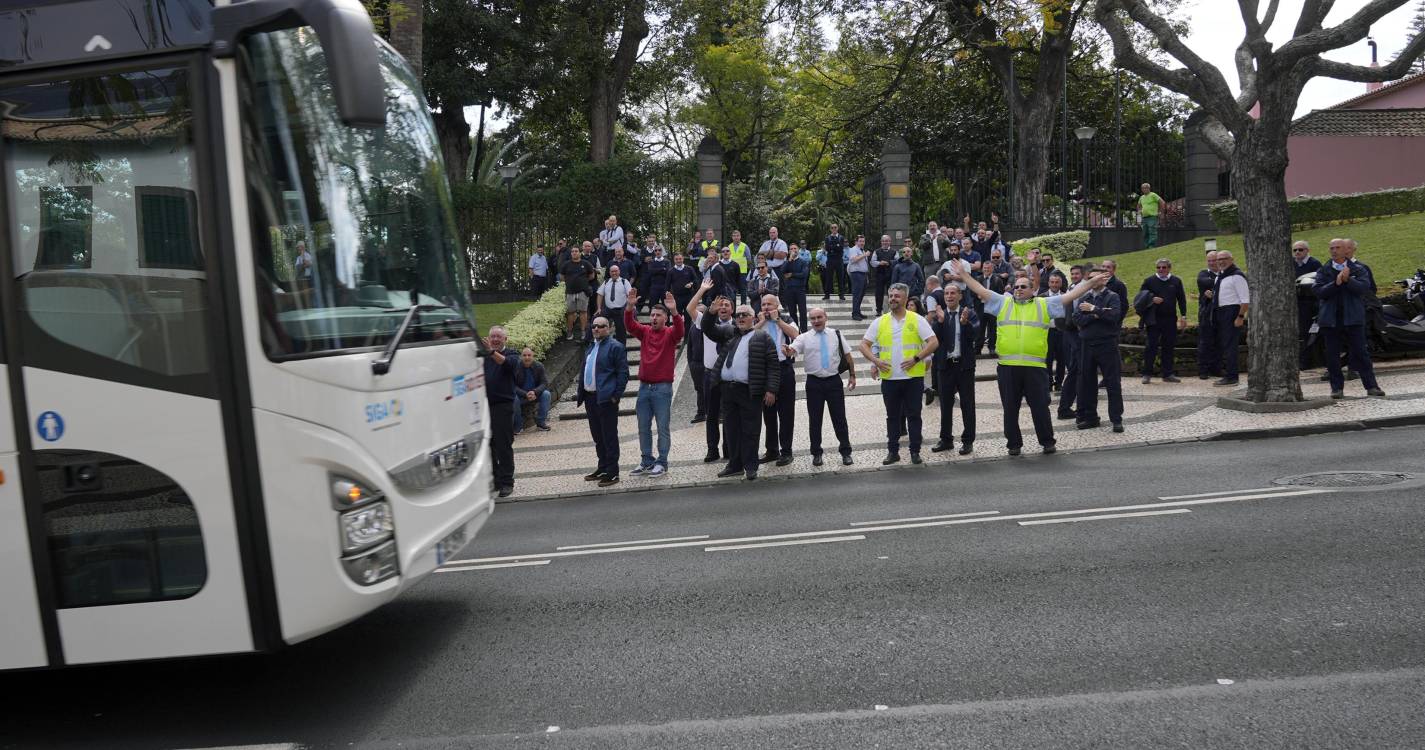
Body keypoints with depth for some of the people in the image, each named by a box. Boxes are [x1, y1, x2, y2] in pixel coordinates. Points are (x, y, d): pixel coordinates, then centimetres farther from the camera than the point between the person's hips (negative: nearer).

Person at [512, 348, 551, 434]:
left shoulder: (539, 366, -7)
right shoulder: (516, 367, -14)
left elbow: (544, 383, -11)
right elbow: (513, 386, -16)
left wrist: (535, 392, -31)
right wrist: (526, 394, -31)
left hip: (536, 394, 2)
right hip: (521, 395, -2)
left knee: (546, 394, -26)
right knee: (514, 398, -33)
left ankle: (541, 422, -13)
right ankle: (518, 426, -15)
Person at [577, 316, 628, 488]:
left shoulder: (615, 347, -8)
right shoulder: (591, 346, 18)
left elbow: (623, 373, -12)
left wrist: (616, 395, -16)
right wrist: (580, 393, 14)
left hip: (606, 399, -8)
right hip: (590, 397, 8)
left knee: (609, 436, -2)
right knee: (597, 436, 16)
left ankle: (612, 473, 4)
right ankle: (602, 468, 27)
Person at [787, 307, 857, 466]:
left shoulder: (836, 334, 4)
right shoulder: (804, 338, 0)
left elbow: (847, 356, 9)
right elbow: (791, 350, -16)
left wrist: (852, 375, 6)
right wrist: (787, 350, -39)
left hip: (834, 381, 0)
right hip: (814, 383, 0)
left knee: (839, 418, 6)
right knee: (814, 419, 5)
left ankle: (845, 452, 18)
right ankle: (816, 453, 18)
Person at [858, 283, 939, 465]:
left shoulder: (917, 320, -2)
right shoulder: (879, 322, 5)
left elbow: (933, 342, -7)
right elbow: (864, 344, 7)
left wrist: (916, 358, -15)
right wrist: (875, 360, -9)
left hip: (913, 377, -2)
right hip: (889, 378, 2)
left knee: (914, 415, 5)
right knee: (892, 416, 10)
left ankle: (915, 451, 14)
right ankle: (893, 451, 18)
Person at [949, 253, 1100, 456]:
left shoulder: (1044, 304, 9)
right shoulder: (1003, 303, 11)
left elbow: (1071, 295, 7)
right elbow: (981, 290, 8)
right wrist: (964, 275, 3)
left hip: (1035, 366, -1)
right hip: (1007, 366, 1)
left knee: (1040, 406, 6)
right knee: (1010, 408, 8)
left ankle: (1047, 441, 21)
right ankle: (1014, 443, 20)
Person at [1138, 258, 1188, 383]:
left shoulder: (1176, 281, 8)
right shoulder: (1149, 281, 3)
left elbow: (1181, 299, 10)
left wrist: (1183, 316, 4)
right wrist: (1151, 299, -13)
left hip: (1170, 319, 2)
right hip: (1154, 320, -2)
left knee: (1168, 347, 6)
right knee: (1151, 346, -4)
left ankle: (1168, 374, 13)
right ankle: (1147, 374, 1)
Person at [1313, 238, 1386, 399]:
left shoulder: (1358, 269, 7)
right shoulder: (1323, 271, 7)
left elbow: (1365, 287, -8)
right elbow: (1319, 292, -7)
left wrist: (1348, 280, -20)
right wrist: (1336, 283, -19)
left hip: (1353, 317, -1)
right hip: (1330, 319, 1)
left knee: (1360, 352, -1)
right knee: (1332, 355, 2)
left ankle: (1371, 386, 4)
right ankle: (1337, 387, 9)